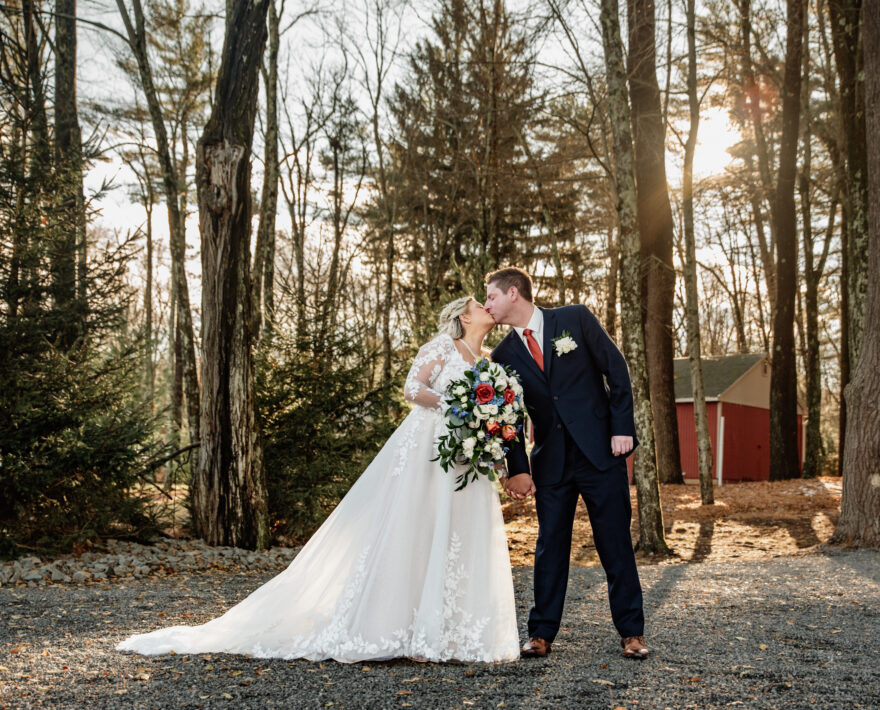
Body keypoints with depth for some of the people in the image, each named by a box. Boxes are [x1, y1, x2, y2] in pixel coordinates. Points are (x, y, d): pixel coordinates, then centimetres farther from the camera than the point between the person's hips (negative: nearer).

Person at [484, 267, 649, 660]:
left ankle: (631, 632, 11)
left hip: (600, 449, -2)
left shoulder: (575, 319, -1)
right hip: (550, 461, 3)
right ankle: (542, 633, 13)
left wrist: (622, 427, -9)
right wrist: (517, 468, -2)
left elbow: (616, 369, -1)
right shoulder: (504, 355, 6)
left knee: (615, 542, 2)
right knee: (550, 544, 5)